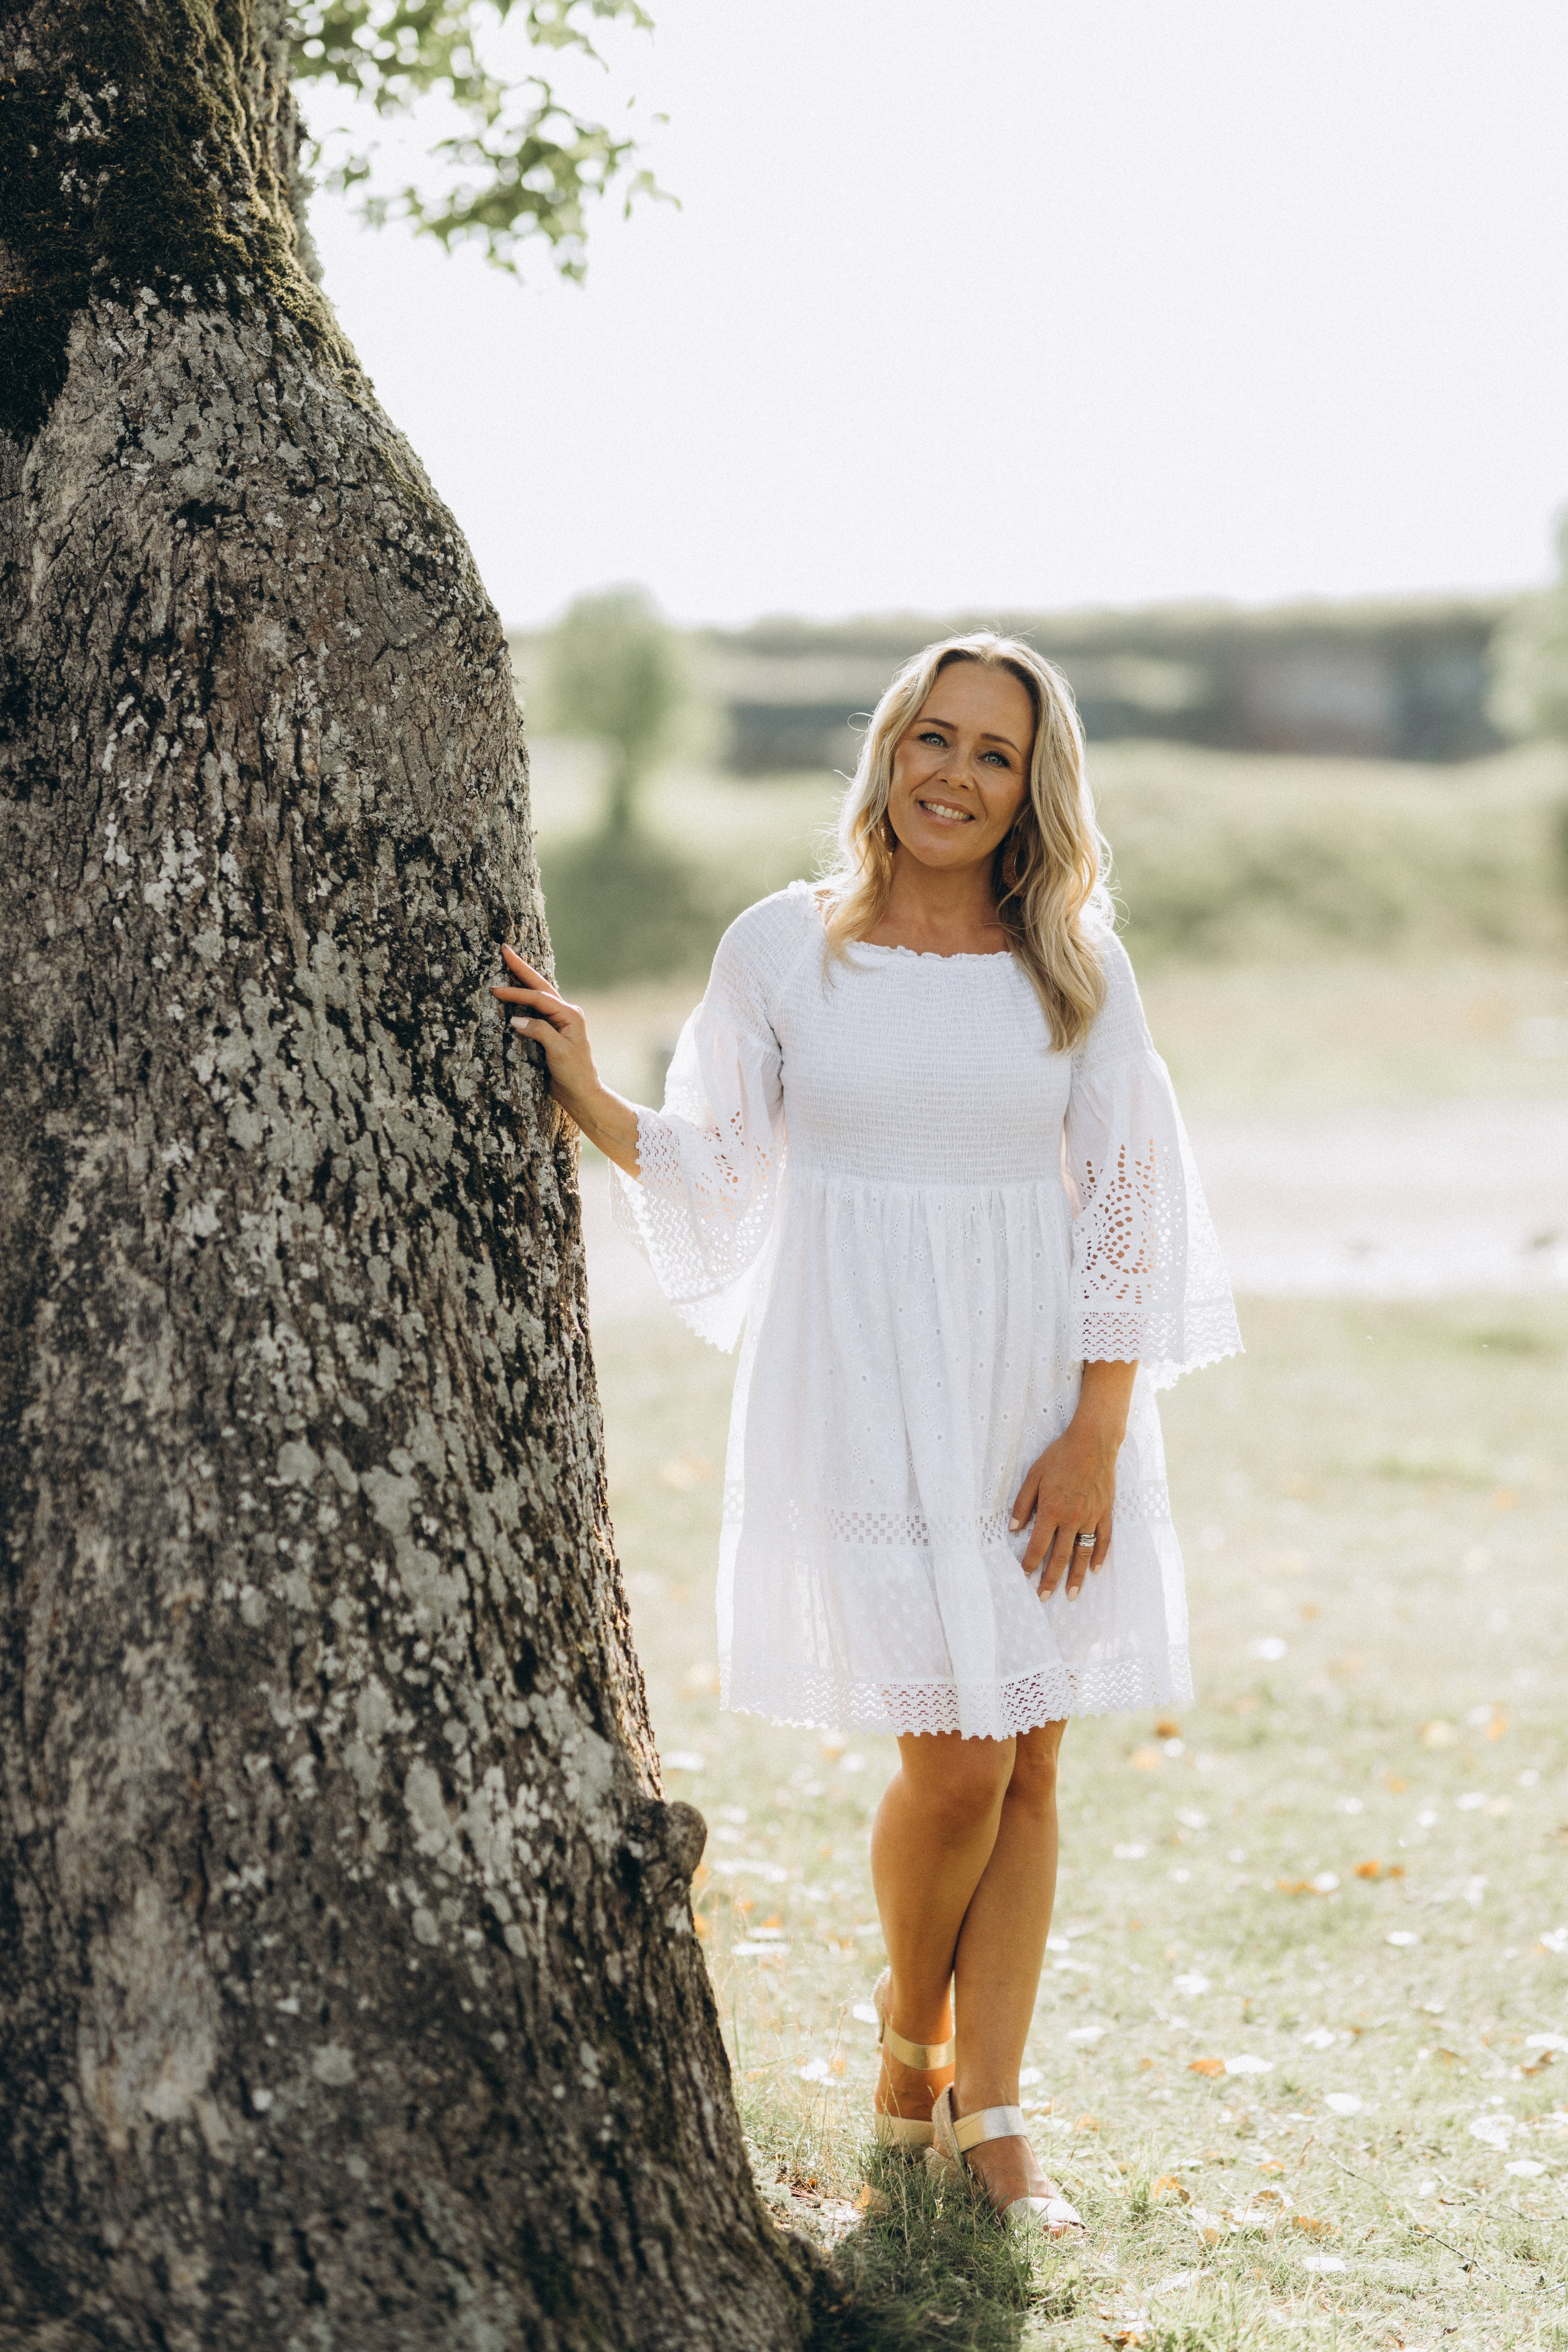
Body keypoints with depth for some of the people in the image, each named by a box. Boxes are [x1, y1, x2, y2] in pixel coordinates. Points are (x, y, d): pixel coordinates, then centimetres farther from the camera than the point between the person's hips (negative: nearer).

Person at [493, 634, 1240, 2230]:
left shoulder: (1077, 967, 3)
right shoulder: (782, 948, 0)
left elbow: (1124, 1212, 2)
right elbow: (718, 1170, 5)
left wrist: (1096, 1435, -5)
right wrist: (584, 1095, -12)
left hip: (1038, 1392, 2)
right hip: (862, 1392, -2)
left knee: (1026, 1763, 4)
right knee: (954, 1757, -8)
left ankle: (988, 2115, 16)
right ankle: (909, 2039, 21)